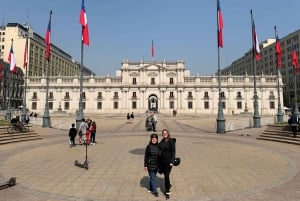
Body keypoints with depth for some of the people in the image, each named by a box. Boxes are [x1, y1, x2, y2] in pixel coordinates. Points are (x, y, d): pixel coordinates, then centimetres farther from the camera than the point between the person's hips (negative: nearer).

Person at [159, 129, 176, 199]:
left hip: (168, 161, -5)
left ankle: (167, 192, 9)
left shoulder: (171, 141, -11)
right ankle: (168, 186, 42)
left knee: (166, 176, -2)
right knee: (165, 175, 16)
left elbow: (173, 152, -12)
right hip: (162, 161, 5)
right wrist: (159, 161, 12)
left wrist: (172, 161, -17)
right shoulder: (162, 141, 7)